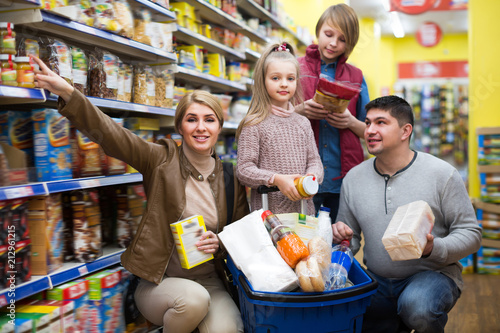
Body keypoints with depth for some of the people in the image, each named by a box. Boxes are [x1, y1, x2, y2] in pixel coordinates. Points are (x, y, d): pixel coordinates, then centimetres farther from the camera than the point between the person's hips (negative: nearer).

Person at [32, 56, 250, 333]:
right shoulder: (162, 159, -4)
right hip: (159, 281, -1)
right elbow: (108, 132, -16)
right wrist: (67, 92, -30)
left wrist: (219, 243, -9)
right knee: (193, 298, -33)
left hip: (208, 281, 2)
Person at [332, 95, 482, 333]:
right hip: (377, 281, 5)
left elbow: (470, 233, -5)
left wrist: (434, 249, -23)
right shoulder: (354, 178, 5)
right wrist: (341, 239, -11)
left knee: (417, 307, -37)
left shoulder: (442, 174, -7)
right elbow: (351, 240, 13)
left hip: (431, 274, -4)